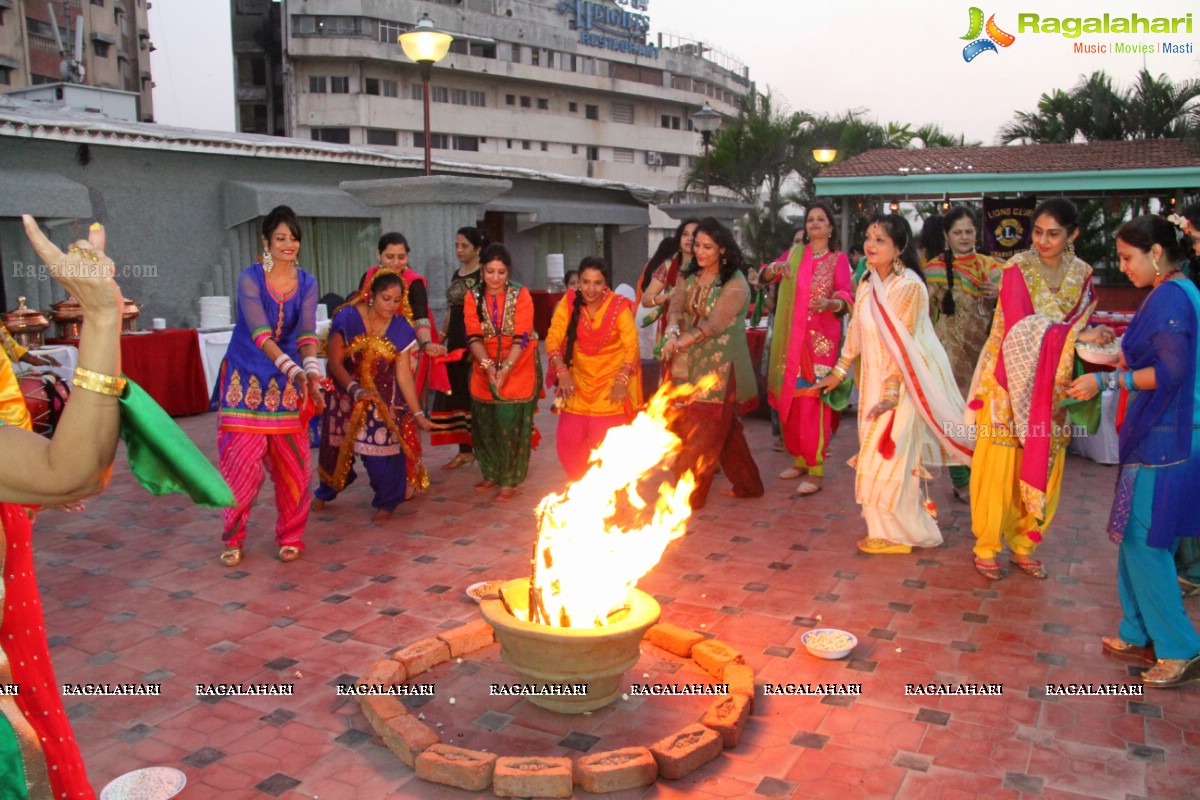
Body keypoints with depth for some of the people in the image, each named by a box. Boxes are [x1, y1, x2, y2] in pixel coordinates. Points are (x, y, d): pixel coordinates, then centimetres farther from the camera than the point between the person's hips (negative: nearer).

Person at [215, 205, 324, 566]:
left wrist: (311, 373, -28)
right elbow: (260, 332, -22)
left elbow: (306, 333, -10)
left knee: (293, 462, 2)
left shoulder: (307, 283, 1)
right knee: (242, 460, -5)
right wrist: (291, 367, -35)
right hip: (246, 377, -3)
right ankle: (233, 537, 12)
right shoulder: (250, 278, -10)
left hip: (288, 380, 3)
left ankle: (290, 536, 17)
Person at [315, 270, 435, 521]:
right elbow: (335, 362, -17)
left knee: (382, 448, -8)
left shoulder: (401, 329, -13)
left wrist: (417, 413, -18)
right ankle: (325, 492, 41)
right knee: (337, 446, 13)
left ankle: (386, 502, 15)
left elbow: (404, 374, -12)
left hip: (383, 399, 0)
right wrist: (356, 389, -32)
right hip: (346, 394, 0)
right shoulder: (347, 317, -19)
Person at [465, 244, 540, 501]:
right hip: (484, 371, 3)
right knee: (485, 425, 9)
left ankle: (510, 480, 13)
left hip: (518, 371, -3)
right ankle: (491, 474, 29)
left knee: (512, 427, -2)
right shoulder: (473, 297, -3)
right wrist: (488, 365, -25)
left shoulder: (521, 295, -9)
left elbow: (521, 338, -15)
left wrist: (505, 368, -25)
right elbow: (474, 337, -9)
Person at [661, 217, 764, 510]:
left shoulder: (735, 283, -11)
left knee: (704, 432, -2)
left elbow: (714, 324, -21)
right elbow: (676, 305, -8)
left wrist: (680, 343, -30)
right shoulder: (688, 276, 9)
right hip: (690, 363, 6)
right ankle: (747, 485, 28)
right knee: (724, 428, 14)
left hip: (719, 365, -6)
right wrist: (672, 332, -29)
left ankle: (691, 495, 8)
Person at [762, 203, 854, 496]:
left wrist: (831, 303, -33)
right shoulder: (795, 253, 11)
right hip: (791, 339, 4)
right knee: (789, 401, 7)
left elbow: (847, 297, -11)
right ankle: (800, 459, 23)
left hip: (821, 339, -4)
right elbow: (765, 276, 3)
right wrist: (775, 268, -20)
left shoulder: (839, 259, 1)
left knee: (812, 404, -10)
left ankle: (815, 472, -6)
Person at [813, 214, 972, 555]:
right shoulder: (868, 283, 7)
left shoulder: (908, 285, -18)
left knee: (889, 454, -4)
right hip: (876, 377, 8)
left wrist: (891, 391, -20)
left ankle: (897, 533, 11)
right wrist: (838, 372, 17)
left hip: (905, 379, -8)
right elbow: (856, 331, 14)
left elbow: (901, 343, -19)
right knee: (877, 451, 12)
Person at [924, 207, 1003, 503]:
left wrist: (999, 296, -13)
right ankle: (961, 481, 9)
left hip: (982, 350, 3)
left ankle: (977, 475, 21)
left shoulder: (989, 266, 7)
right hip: (950, 353, -3)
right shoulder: (934, 270, -1)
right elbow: (927, 313, -3)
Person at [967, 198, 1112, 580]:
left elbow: (1082, 325, 7)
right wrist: (1077, 335, -20)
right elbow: (1022, 327, -15)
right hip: (1011, 381, -4)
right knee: (999, 466, 1)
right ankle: (986, 546, 16)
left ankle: (1022, 544, 25)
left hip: (1052, 387, 4)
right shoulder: (1017, 268, -9)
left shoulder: (1081, 274, 5)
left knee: (1042, 467, 9)